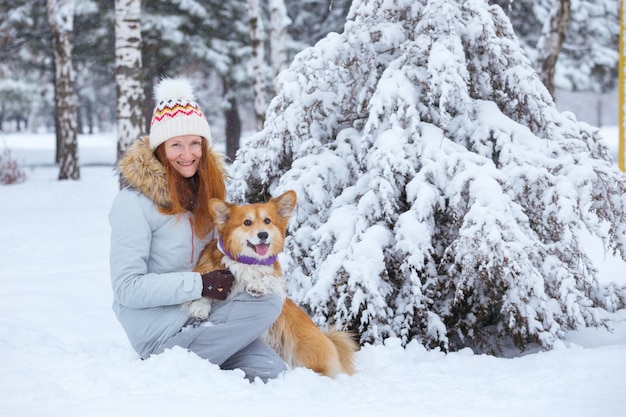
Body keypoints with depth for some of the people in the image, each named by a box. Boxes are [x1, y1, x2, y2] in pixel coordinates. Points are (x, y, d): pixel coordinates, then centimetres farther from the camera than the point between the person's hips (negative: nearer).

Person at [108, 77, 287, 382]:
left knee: (273, 373, -15)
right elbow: (127, 288, -16)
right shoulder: (134, 202, -12)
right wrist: (199, 284, -22)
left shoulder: (205, 189, 10)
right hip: (157, 330, -6)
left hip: (198, 317, 7)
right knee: (267, 303, -20)